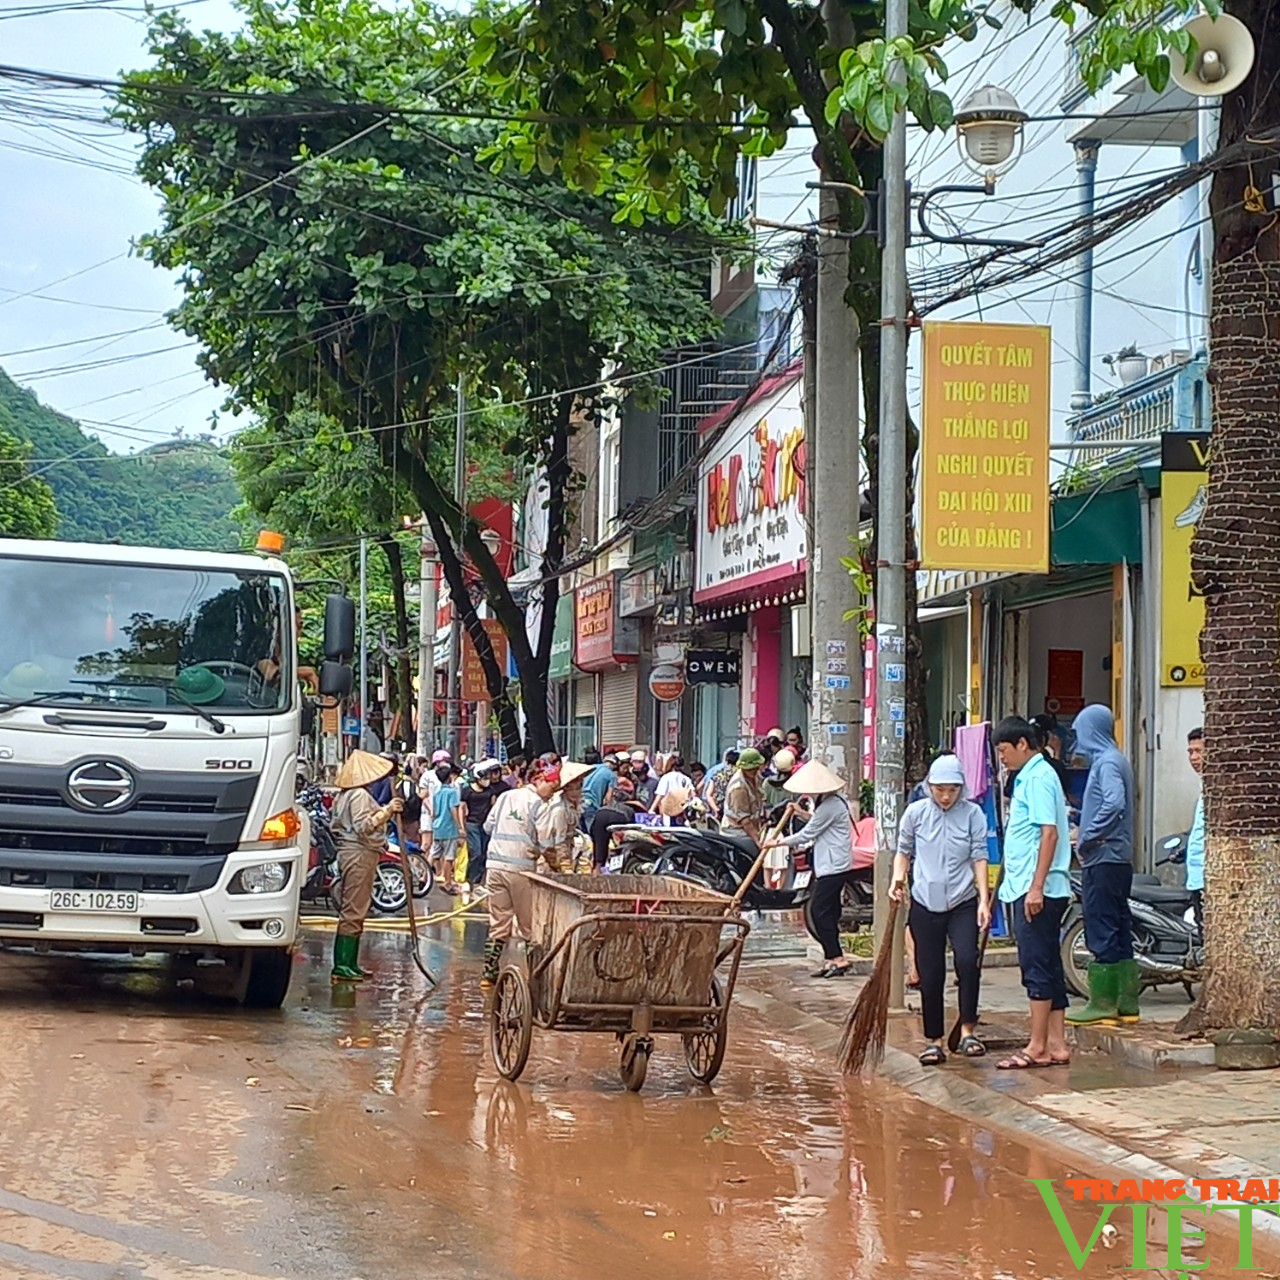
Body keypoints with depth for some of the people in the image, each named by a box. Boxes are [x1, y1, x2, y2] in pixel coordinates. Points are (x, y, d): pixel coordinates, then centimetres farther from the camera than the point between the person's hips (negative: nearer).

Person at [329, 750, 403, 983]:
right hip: (360, 855, -11)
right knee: (353, 911, -10)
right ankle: (342, 966, -11)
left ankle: (349, 964, 17)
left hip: (349, 852, 11)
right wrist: (386, 811, -23)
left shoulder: (344, 795, 18)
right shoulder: (360, 795, -14)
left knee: (354, 911, 14)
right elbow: (363, 827, -23)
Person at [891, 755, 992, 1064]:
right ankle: (934, 1041, 16)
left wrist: (984, 899, -10)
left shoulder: (972, 814, -2)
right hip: (925, 905, 1)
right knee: (930, 975, 5)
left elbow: (979, 857, -3)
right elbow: (904, 851, 11)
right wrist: (898, 880, -6)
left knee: (967, 960, -23)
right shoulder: (915, 813, 1)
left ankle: (968, 1031, -13)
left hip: (963, 904, -1)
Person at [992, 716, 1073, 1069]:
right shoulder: (1028, 777, 18)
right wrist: (1022, 887, 22)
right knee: (1047, 967, 10)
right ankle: (1056, 1044, 12)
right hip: (1027, 889, 10)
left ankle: (1037, 1047, -4)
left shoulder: (1038, 778, -12)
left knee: (1037, 966, -7)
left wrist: (1036, 887, -23)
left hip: (1036, 891, -10)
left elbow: (1049, 833, -20)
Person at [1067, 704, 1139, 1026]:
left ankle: (1103, 1004, -3)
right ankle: (1126, 1003, 14)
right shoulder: (1116, 760, 17)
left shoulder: (1107, 763, -13)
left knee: (1101, 933, -6)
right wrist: (1087, 836, 9)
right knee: (1119, 932, 11)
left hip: (1103, 859, -10)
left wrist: (1086, 841, -18)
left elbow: (1114, 805, -27)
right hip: (1119, 859, 10)